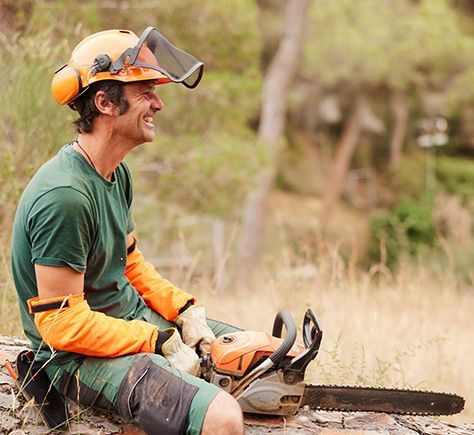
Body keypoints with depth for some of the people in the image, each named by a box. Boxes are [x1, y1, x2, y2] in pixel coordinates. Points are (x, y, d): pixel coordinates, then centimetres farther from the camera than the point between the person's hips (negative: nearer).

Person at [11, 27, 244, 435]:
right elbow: (63, 324, -25)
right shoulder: (64, 195, -26)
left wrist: (185, 310, 1)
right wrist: (162, 344, -20)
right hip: (80, 356, -10)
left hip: (135, 316, 10)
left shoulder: (117, 173, 5)